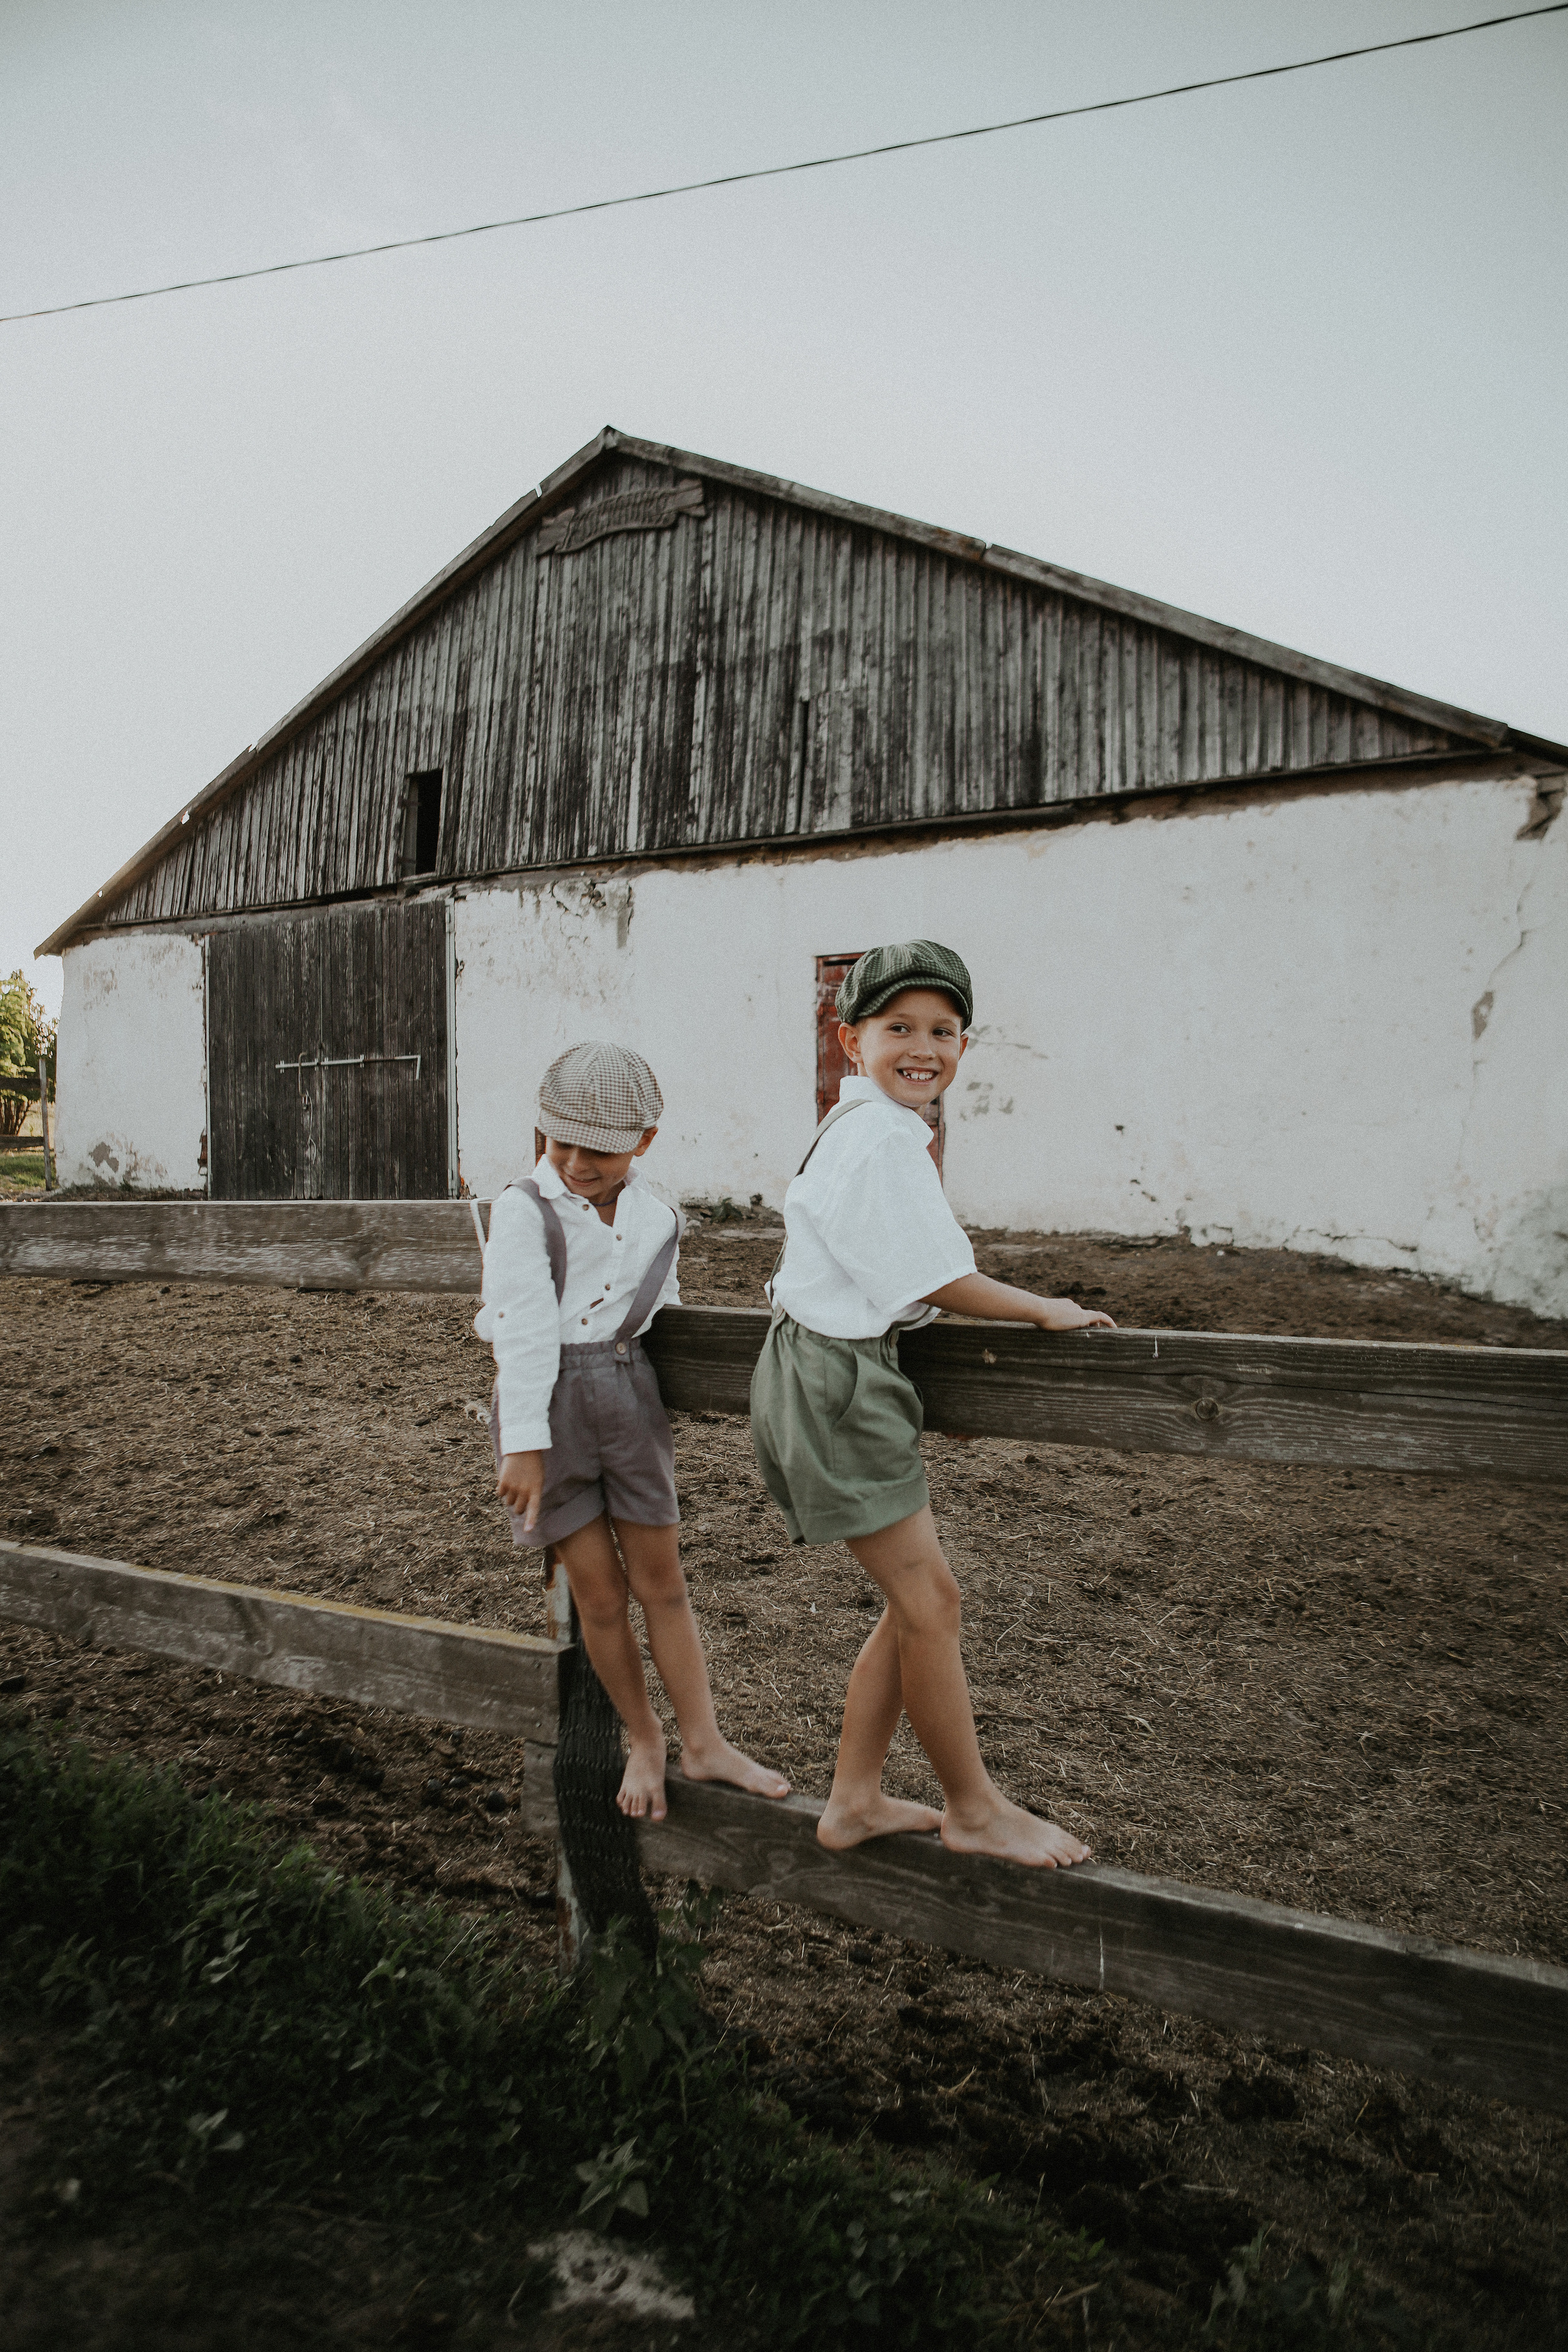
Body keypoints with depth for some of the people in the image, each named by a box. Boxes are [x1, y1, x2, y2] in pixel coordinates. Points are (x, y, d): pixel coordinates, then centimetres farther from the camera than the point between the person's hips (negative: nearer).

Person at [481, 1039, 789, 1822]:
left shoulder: (654, 1217, 5)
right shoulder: (523, 1209, -9)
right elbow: (523, 1331, -14)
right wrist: (523, 1445, -17)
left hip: (630, 1396, 3)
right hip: (549, 1401, -3)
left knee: (661, 1581, 9)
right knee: (598, 1590, 5)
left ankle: (704, 1743, 20)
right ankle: (643, 1741, 24)